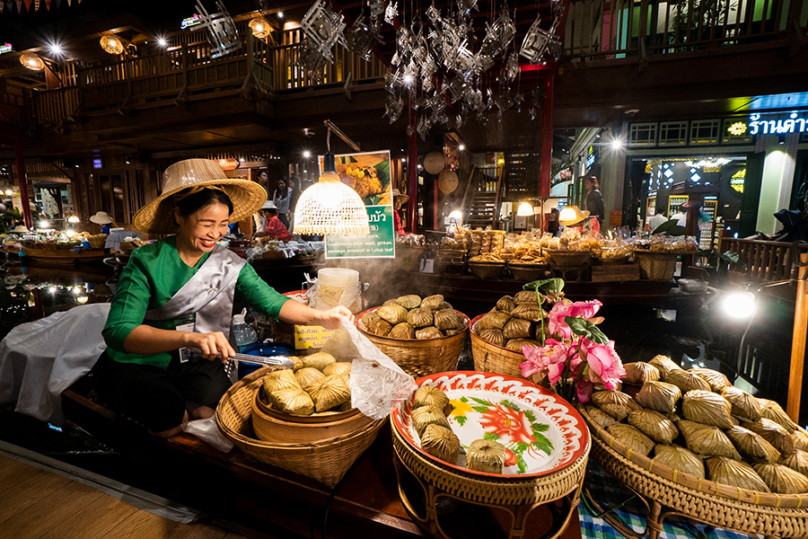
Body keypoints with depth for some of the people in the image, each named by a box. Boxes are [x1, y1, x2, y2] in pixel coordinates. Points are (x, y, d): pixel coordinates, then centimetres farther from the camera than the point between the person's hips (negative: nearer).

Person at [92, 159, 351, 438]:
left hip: (199, 366, 3)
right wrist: (189, 338, -41)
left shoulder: (230, 265, -2)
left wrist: (320, 317, -26)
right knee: (173, 419, -27)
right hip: (140, 365, -2)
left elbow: (273, 302, -8)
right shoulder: (146, 262, -13)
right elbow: (117, 331, -24)